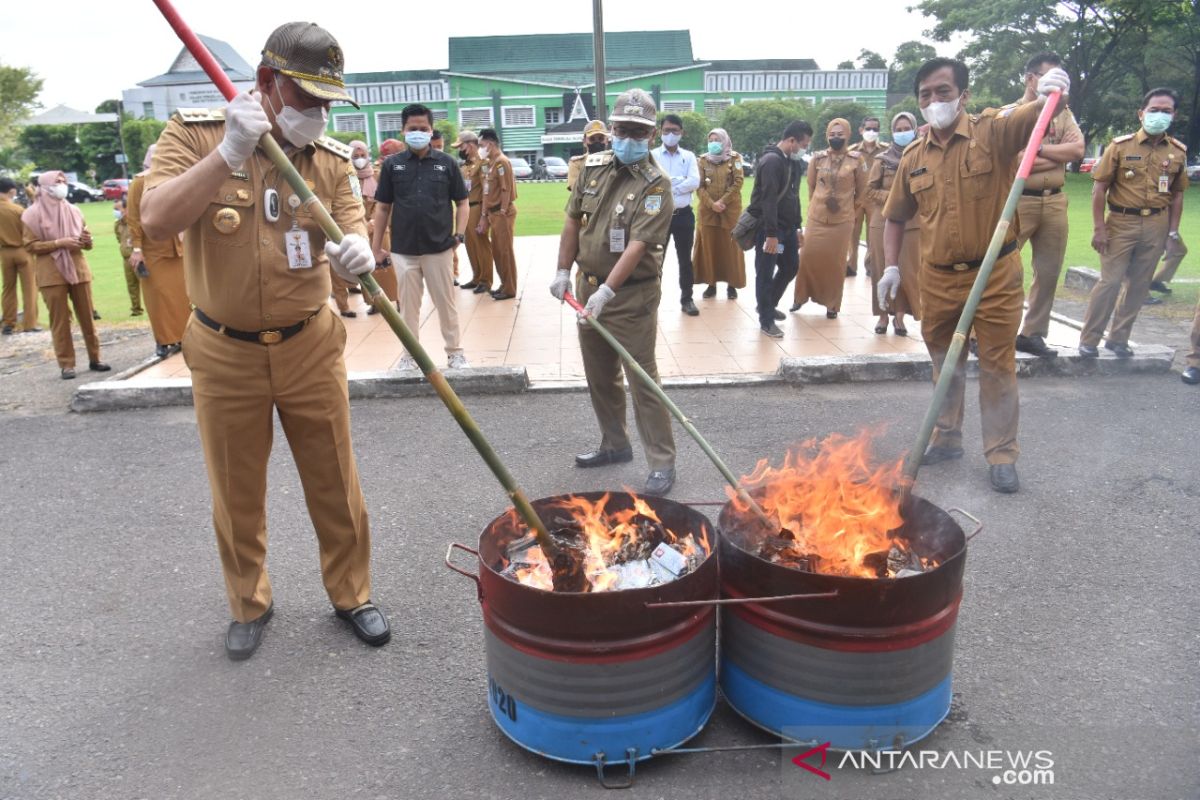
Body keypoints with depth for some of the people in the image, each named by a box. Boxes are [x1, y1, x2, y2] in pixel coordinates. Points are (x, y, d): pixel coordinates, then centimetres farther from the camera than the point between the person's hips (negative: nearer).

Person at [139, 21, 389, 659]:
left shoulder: (331, 158, 0)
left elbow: (352, 234, -6)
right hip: (224, 353, -1)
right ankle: (249, 605, 35)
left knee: (334, 483, 9)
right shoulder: (195, 134, -7)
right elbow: (156, 221, -21)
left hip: (310, 348, 1)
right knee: (236, 494, 13)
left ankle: (351, 594, 29)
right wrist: (230, 153, -28)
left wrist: (356, 252, -31)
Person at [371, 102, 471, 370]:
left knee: (446, 302, 8)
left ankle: (455, 352, 21)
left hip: (440, 247, -1)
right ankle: (410, 354, 22)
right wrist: (376, 246, 4)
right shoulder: (392, 165, 3)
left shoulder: (447, 163, 1)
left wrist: (459, 235, -6)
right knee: (408, 305, 9)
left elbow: (462, 202, 6)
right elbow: (382, 207, 7)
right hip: (403, 249, 1)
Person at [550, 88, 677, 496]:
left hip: (632, 295, -6)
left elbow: (638, 244, -23)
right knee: (599, 376, 17)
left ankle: (662, 463, 6)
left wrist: (607, 291, -30)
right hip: (588, 288, 7)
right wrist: (563, 271, 7)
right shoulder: (593, 167, 5)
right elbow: (573, 221, 12)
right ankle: (615, 444, 34)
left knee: (642, 380, -4)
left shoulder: (656, 183, -14)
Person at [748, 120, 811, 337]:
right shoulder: (771, 161, -17)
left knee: (791, 267, 14)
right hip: (768, 227, -9)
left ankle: (769, 305, 32)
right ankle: (766, 320, 8)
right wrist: (771, 234, -26)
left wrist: (797, 227, 17)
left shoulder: (794, 162, 11)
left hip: (787, 226, 9)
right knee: (765, 274, -1)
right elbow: (769, 200, -23)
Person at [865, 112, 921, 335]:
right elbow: (871, 190, 3)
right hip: (883, 222, 0)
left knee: (907, 271, 0)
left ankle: (899, 315, 10)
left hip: (911, 223, 0)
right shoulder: (882, 159, 3)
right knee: (883, 269, 2)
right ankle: (883, 314, 12)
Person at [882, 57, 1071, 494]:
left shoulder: (994, 131, -7)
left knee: (998, 366, 4)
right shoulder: (914, 157, 4)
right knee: (945, 362, 17)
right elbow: (895, 217, 13)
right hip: (938, 278, 4)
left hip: (995, 275, -4)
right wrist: (891, 265, 2)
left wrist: (1052, 95, -50)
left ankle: (1002, 454, 15)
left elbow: (1032, 116, -27)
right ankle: (947, 438, 34)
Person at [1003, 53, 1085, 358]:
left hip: (1054, 201, 6)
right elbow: (1016, 160, -17)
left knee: (1049, 272, 8)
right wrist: (1060, 155, -9)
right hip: (1017, 200, -6)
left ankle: (1032, 333, 19)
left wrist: (1038, 148, -11)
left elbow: (1078, 149, -2)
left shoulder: (1063, 114, 14)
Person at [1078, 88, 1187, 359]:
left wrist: (1173, 232, 7)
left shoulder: (1178, 152, 5)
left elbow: (1177, 195, 11)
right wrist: (1098, 228, -9)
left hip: (1156, 226, 4)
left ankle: (1118, 338, 21)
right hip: (1122, 222, -4)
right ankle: (1088, 340, 5)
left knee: (1139, 285, 8)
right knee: (1110, 281, -5)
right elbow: (1099, 188, -5)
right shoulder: (1121, 146, -5)